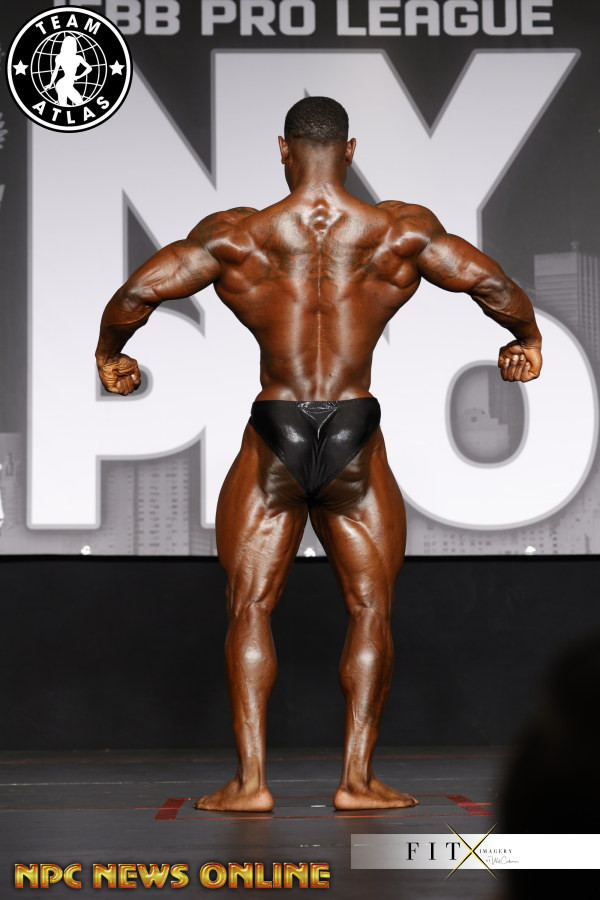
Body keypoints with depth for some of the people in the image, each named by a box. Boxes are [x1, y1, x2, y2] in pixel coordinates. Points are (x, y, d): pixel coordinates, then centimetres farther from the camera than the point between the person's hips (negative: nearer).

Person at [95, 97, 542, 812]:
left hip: (273, 444, 0)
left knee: (249, 609, 7)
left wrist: (109, 354, 16)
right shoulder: (401, 231, -1)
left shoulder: (236, 236, -2)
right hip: (356, 445, 0)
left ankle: (249, 778, 0)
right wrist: (527, 340, 21)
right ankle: (357, 776, 5)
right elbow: (494, 284, 1)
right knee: (370, 609, 9)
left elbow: (139, 291, -3)